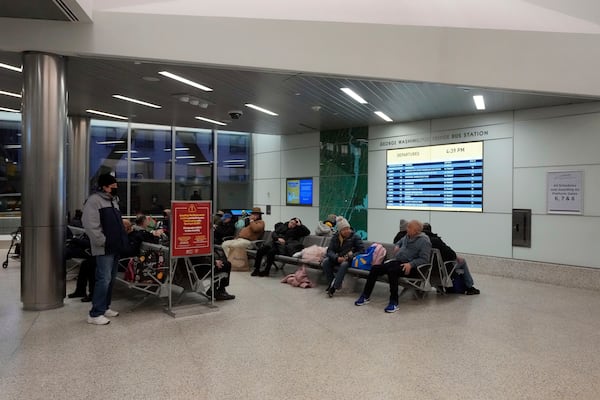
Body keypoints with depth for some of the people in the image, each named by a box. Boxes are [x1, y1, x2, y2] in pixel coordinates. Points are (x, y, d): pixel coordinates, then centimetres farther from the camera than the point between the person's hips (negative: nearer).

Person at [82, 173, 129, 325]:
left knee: (111, 279, 14)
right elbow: (90, 225, -20)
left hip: (115, 247, 9)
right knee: (104, 279, -10)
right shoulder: (94, 200, -12)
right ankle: (95, 314, -2)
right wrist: (103, 242, -18)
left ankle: (104, 307, 25)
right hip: (104, 249, -9)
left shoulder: (114, 200, 17)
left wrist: (123, 239, 16)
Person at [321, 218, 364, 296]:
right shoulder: (335, 238, 2)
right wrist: (337, 258, -27)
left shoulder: (355, 237, -6)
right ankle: (331, 283, -15)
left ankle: (334, 287, -33)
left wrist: (350, 257, -25)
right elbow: (330, 250, -6)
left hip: (349, 260, -4)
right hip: (337, 258, 4)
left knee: (344, 264, -37)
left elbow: (362, 250, -12)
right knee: (325, 261, -23)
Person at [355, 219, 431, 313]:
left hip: (411, 266, -8)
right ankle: (365, 296, -5)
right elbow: (400, 242, 39)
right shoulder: (407, 236, 16)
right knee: (375, 268, -10)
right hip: (397, 261, 8)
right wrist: (397, 246, 17)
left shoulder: (424, 241, -7)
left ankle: (394, 302, -30)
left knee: (392, 270, -37)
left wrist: (411, 264, -27)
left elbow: (424, 259, -15)